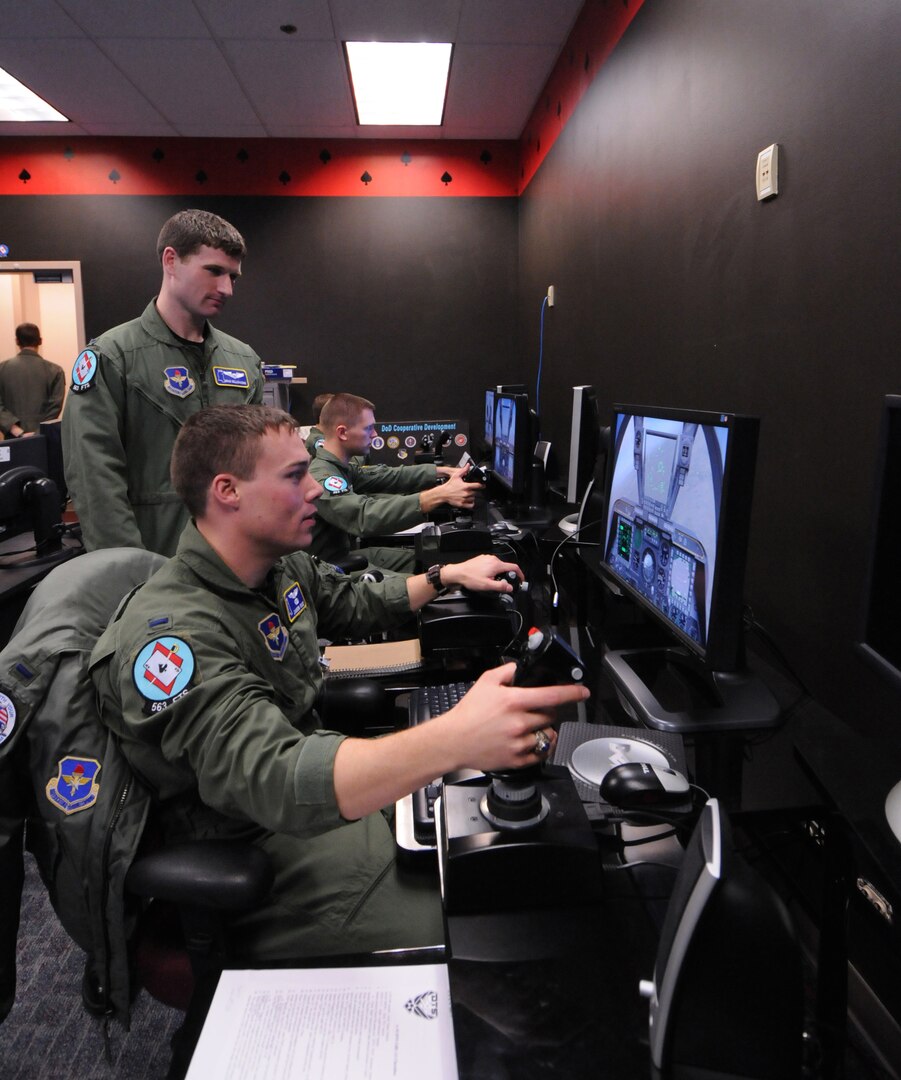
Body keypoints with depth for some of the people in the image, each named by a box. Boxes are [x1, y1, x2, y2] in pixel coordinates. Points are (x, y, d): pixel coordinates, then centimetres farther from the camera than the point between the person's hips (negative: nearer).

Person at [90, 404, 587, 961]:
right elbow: (273, 782, -42)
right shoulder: (171, 634, -29)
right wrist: (455, 739, -55)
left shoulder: (283, 567, 0)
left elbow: (356, 602, 22)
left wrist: (446, 576, 14)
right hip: (261, 847, -8)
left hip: (325, 780, 9)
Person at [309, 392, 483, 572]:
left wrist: (442, 471, 1)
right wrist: (440, 495, -43)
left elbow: (388, 476, 11)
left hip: (347, 554, 9)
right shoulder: (321, 478, -26)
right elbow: (367, 517, -38)